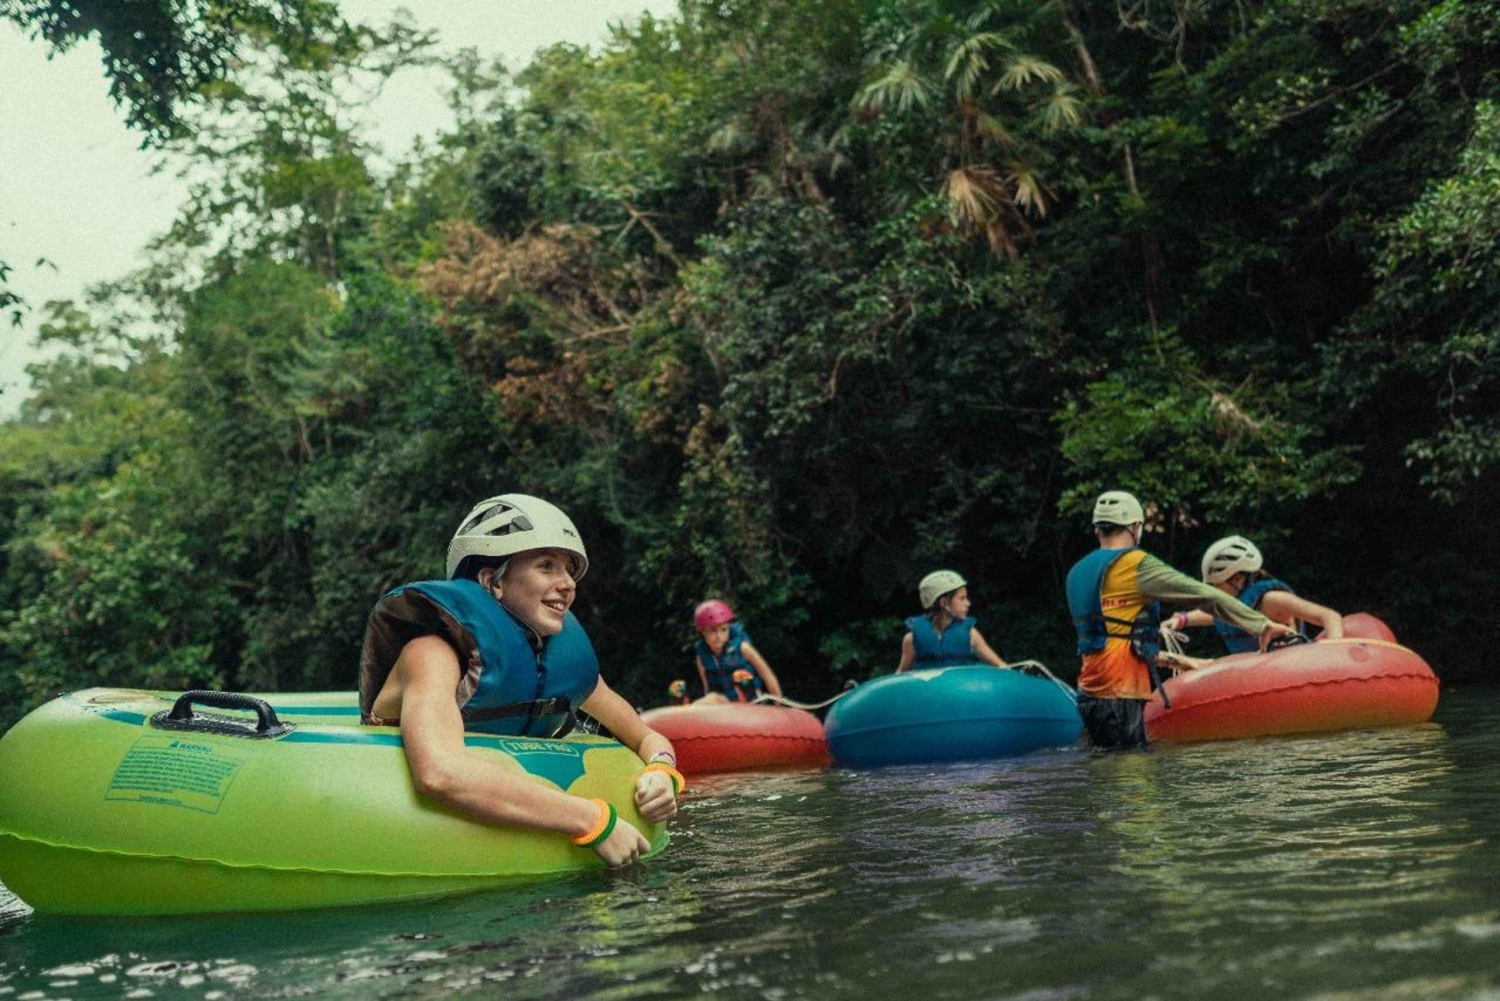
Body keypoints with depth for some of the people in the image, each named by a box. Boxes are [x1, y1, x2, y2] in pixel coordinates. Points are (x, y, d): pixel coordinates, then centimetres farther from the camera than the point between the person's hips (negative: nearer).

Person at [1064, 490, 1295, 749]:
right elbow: (1203, 594, -6)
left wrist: (1154, 655, 40)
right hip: (1119, 696, -8)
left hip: (1091, 692, 8)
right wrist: (1262, 623, 2)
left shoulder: (1077, 572, 18)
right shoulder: (1136, 564, -7)